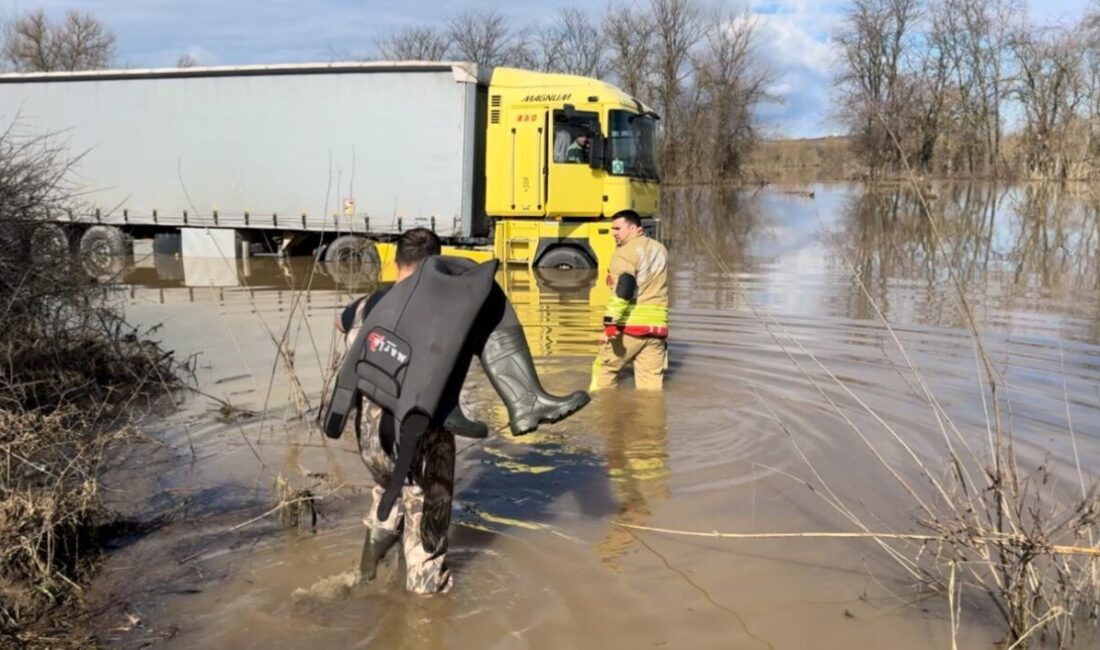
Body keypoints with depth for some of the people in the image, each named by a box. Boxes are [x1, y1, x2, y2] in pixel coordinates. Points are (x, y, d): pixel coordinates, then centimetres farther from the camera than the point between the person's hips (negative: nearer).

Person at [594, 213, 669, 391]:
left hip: (629, 326, -6)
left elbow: (622, 290, -20)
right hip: (656, 325, 6)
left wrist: (610, 323, -26)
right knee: (651, 379, 7)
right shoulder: (660, 250, 16)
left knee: (605, 368, 11)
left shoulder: (625, 252, -8)